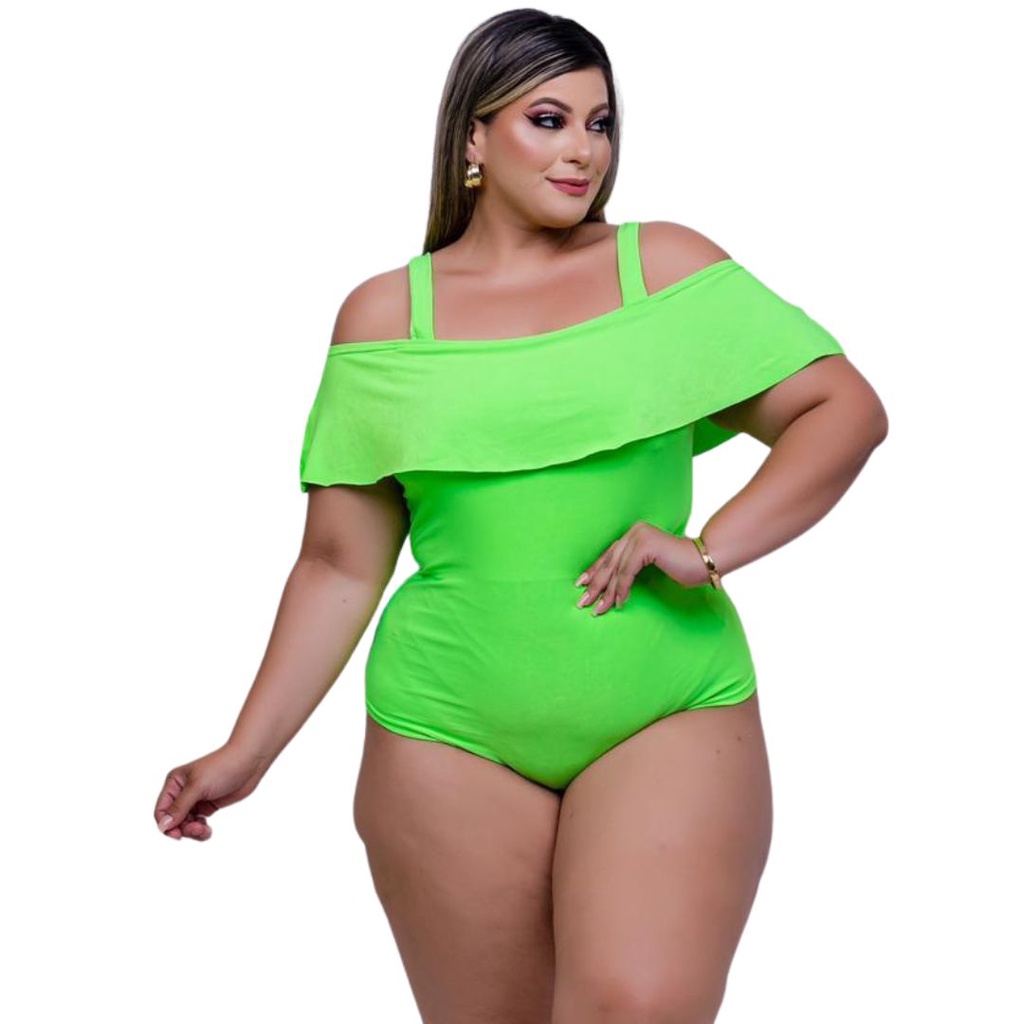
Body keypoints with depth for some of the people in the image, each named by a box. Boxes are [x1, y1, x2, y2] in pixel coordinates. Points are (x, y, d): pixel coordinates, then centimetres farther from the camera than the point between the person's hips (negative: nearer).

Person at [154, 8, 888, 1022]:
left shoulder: (669, 267, 5)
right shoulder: (384, 315, 7)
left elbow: (845, 410, 3)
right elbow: (341, 564, 9)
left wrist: (710, 548, -10)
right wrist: (249, 749, 5)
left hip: (670, 718, -1)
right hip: (450, 737, 1)